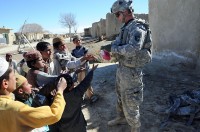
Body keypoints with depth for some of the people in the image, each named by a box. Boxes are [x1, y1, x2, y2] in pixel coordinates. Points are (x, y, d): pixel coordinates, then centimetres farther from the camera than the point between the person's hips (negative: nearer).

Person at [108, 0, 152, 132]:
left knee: (130, 102, 4)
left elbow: (133, 49, -35)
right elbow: (116, 42, 12)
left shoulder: (137, 28, -20)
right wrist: (114, 46, -11)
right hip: (121, 68, 9)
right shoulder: (125, 27, 10)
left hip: (131, 71, -9)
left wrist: (115, 49, -22)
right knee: (120, 97, 25)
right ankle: (121, 118, 47)